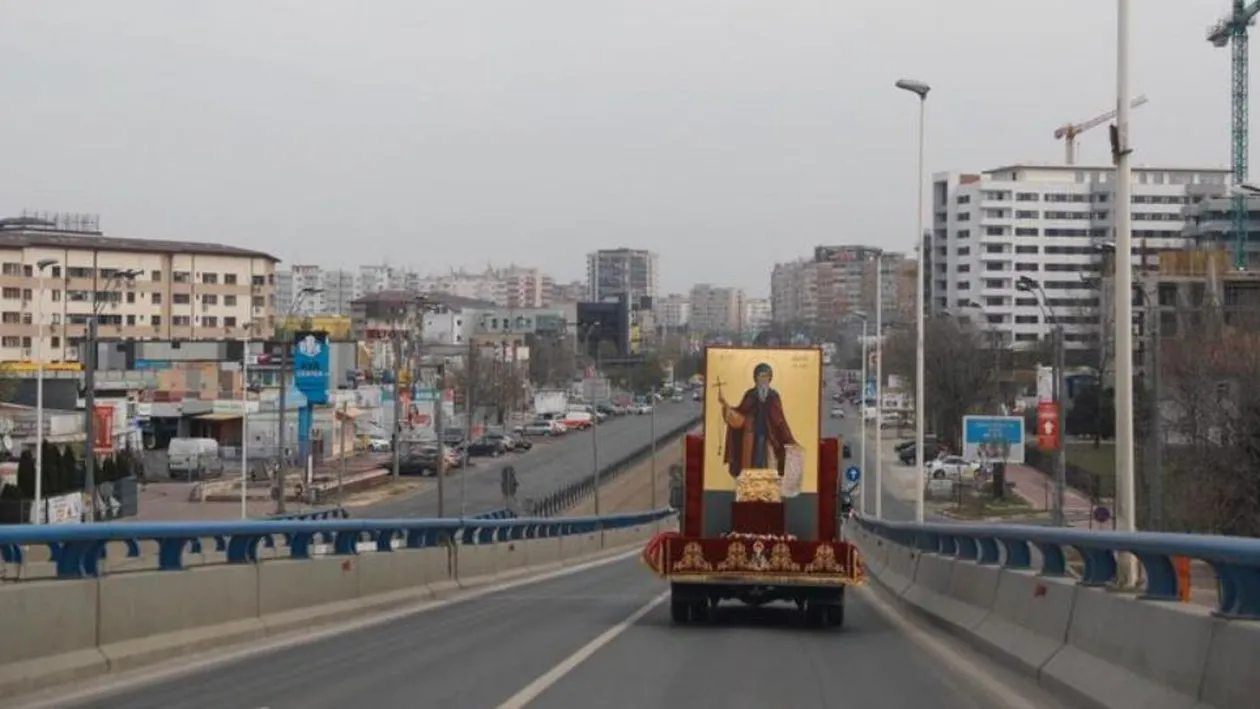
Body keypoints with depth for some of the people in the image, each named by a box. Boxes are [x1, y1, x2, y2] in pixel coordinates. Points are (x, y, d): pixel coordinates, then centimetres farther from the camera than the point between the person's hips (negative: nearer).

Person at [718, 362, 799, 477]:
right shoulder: (750, 395, 4)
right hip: (752, 437, 0)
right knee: (751, 468, 0)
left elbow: (780, 420, 5)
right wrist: (726, 404, -16)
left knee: (769, 470, -3)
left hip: (768, 438, 0)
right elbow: (739, 414, -2)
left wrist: (789, 441, -1)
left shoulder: (774, 396, 4)